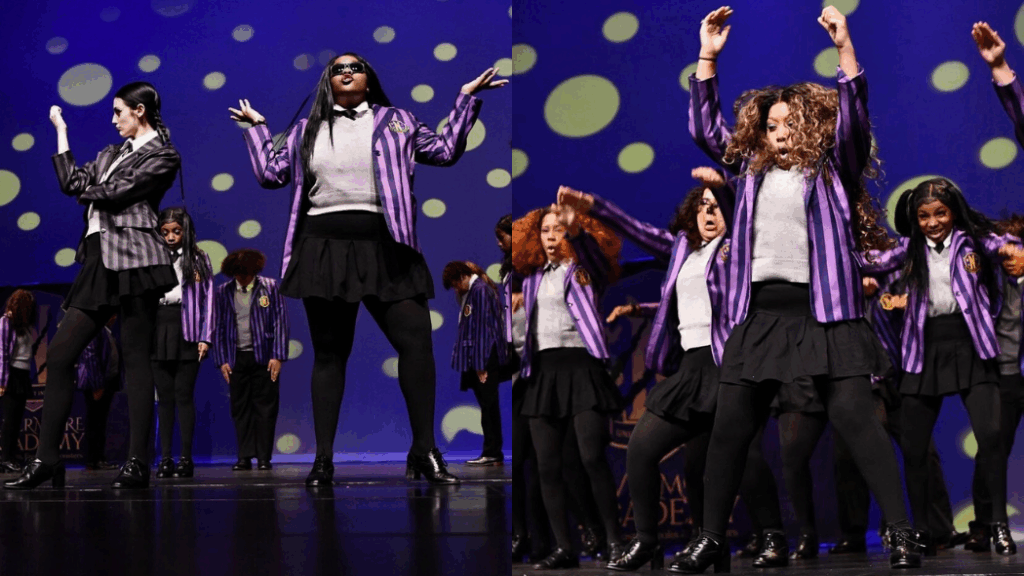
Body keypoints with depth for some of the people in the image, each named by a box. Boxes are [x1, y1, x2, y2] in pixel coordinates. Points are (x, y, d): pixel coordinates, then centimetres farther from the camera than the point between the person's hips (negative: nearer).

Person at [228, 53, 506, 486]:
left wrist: (466, 98, 14)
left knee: (416, 340, -12)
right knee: (329, 352, 4)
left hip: (384, 248, -1)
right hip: (324, 248, 1)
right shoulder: (307, 130, 19)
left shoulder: (395, 121, 16)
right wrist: (257, 126, 23)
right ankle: (323, 459, 10)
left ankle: (424, 451, -1)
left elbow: (445, 150, 16)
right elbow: (271, 173, 19)